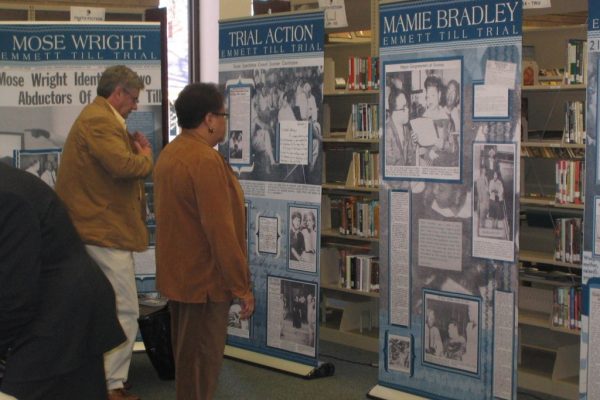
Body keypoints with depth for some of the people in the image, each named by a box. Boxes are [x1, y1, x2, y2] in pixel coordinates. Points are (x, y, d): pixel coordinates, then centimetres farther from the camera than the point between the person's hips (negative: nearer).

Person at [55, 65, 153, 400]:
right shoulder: (99, 120, -17)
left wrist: (135, 151, 4)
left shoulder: (99, 118, 20)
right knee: (126, 312, -8)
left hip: (102, 228, 12)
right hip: (105, 231, -12)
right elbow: (123, 165, -28)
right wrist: (146, 158, -10)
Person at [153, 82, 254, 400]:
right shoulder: (206, 161, -23)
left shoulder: (170, 154, 9)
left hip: (179, 274, 10)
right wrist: (242, 287, -18)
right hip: (204, 279, -10)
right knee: (201, 363, 0)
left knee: (187, 356, 20)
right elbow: (221, 231, -25)